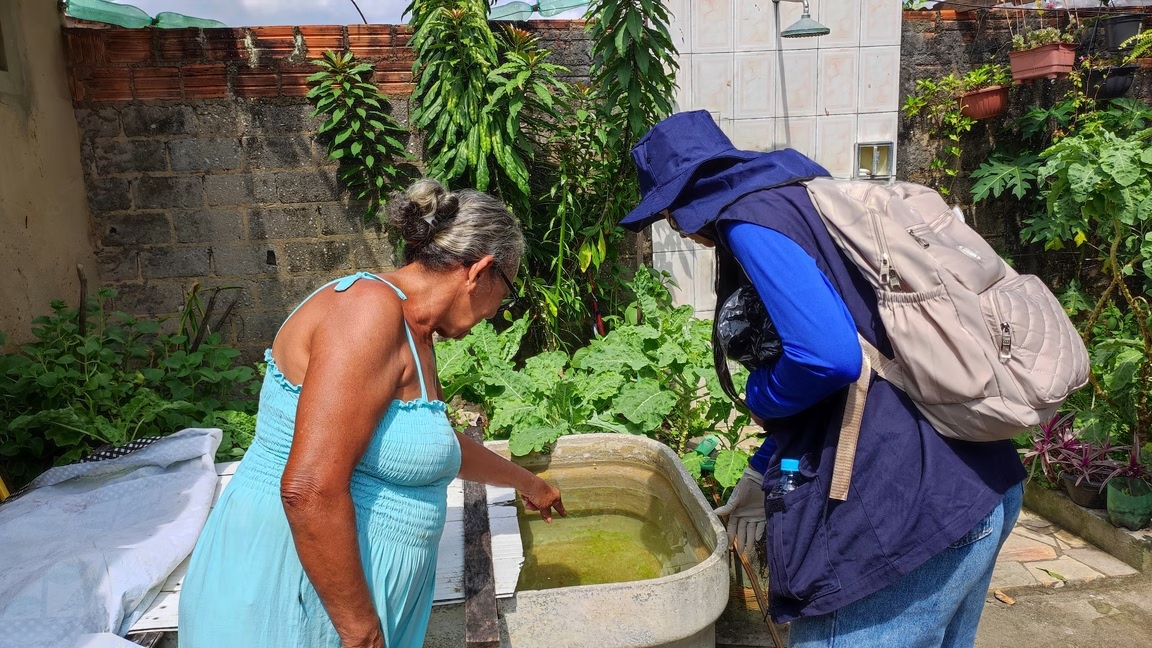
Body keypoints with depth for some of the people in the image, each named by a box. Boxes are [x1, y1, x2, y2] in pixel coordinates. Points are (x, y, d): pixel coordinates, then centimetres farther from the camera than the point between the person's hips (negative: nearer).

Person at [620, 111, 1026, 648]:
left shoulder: (752, 218, -11)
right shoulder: (806, 200, 17)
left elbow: (827, 356, -27)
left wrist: (757, 395, -4)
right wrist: (765, 473, 25)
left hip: (909, 513, -10)